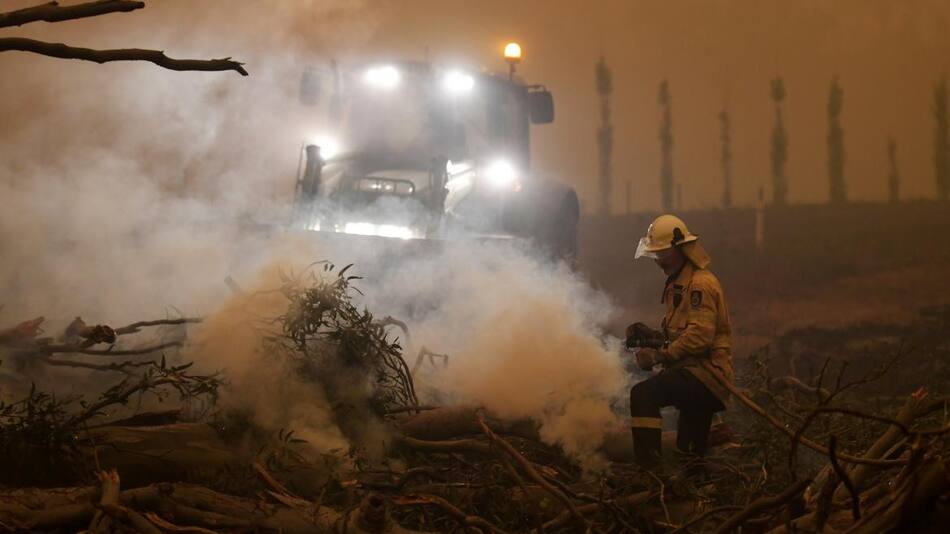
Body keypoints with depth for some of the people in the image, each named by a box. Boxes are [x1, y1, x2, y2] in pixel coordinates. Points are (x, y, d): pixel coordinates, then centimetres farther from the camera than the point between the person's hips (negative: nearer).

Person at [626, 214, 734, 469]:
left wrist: (660, 354, -24)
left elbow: (700, 335, -23)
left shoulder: (701, 284, -11)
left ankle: (649, 467, -35)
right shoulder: (678, 283, 23)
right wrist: (651, 335, 10)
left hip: (707, 370, -11)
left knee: (644, 394, -30)